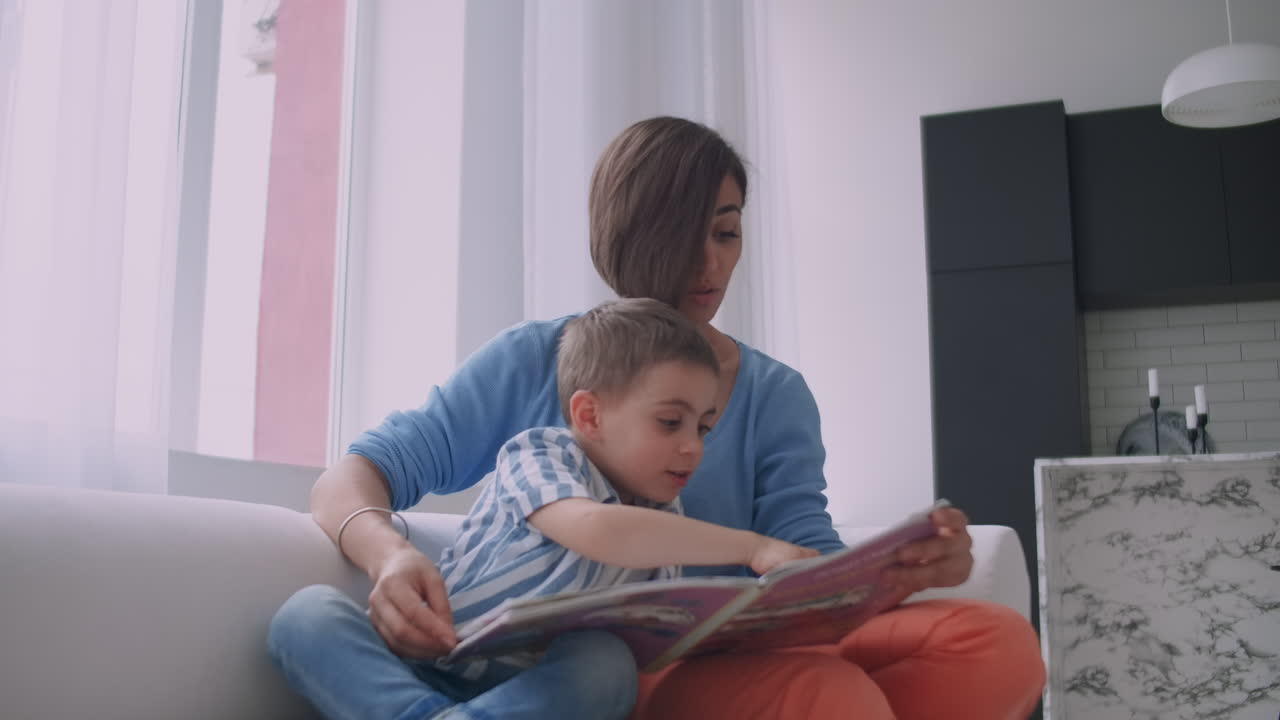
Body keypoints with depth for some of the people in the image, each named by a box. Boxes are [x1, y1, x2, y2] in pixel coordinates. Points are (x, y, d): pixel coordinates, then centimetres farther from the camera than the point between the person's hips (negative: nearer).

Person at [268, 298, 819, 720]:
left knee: (611, 667, -30)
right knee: (308, 610, -27)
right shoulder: (538, 453, -9)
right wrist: (748, 547, -30)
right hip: (425, 670, -3)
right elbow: (594, 530, -31)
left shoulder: (664, 520, 11)